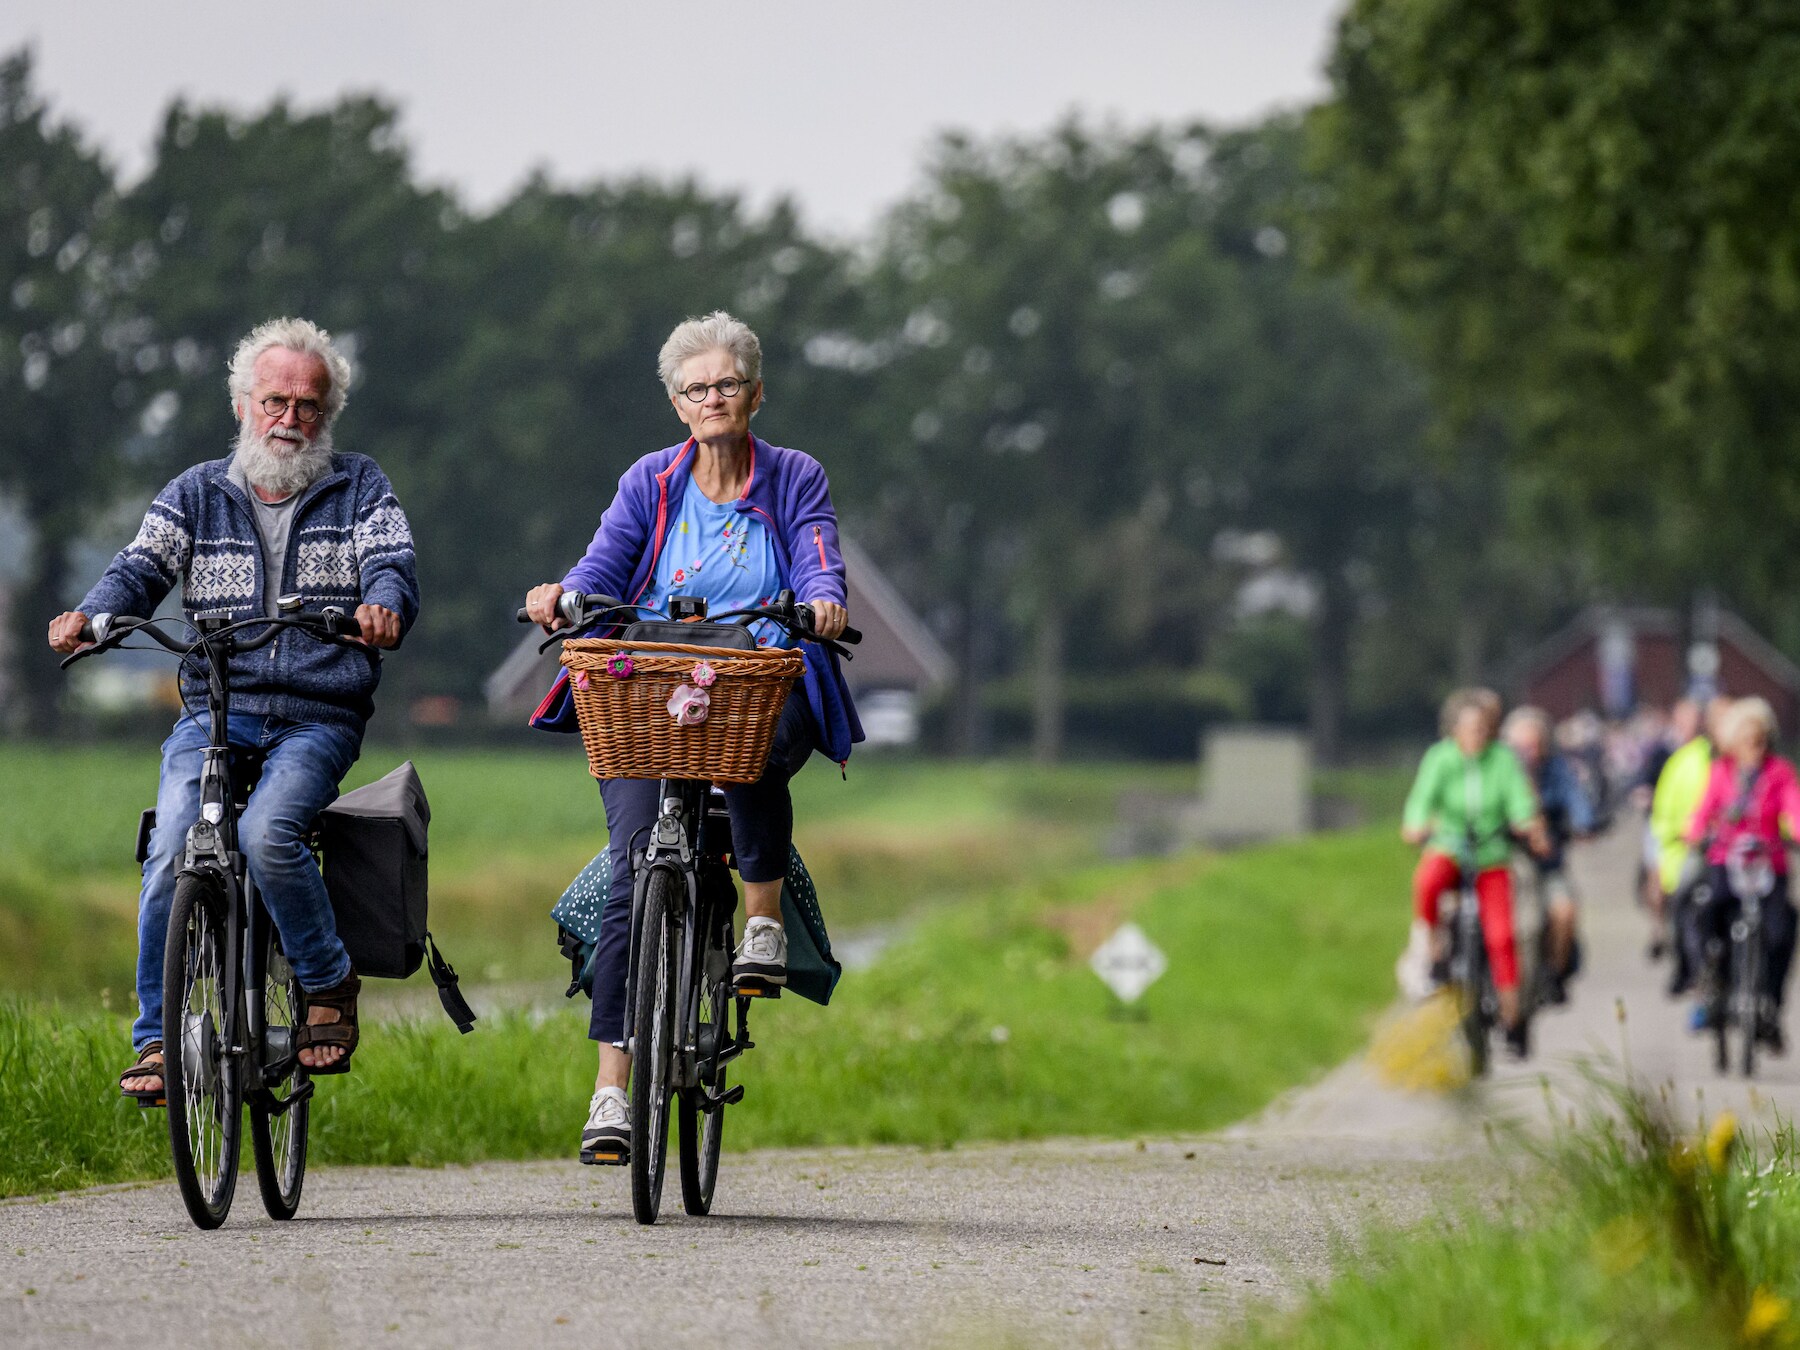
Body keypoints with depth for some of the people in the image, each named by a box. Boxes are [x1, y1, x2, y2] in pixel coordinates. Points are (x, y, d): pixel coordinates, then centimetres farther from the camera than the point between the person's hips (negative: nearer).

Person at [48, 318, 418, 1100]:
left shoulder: (359, 489, 13)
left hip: (317, 719, -2)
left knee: (266, 833, -30)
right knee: (173, 849, -22)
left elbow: (392, 564, -3)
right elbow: (142, 567, 2)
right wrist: (91, 615, -22)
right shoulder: (197, 495, 15)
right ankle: (157, 1038, -11)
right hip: (213, 713, 2)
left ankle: (328, 983, -7)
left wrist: (384, 606, -28)